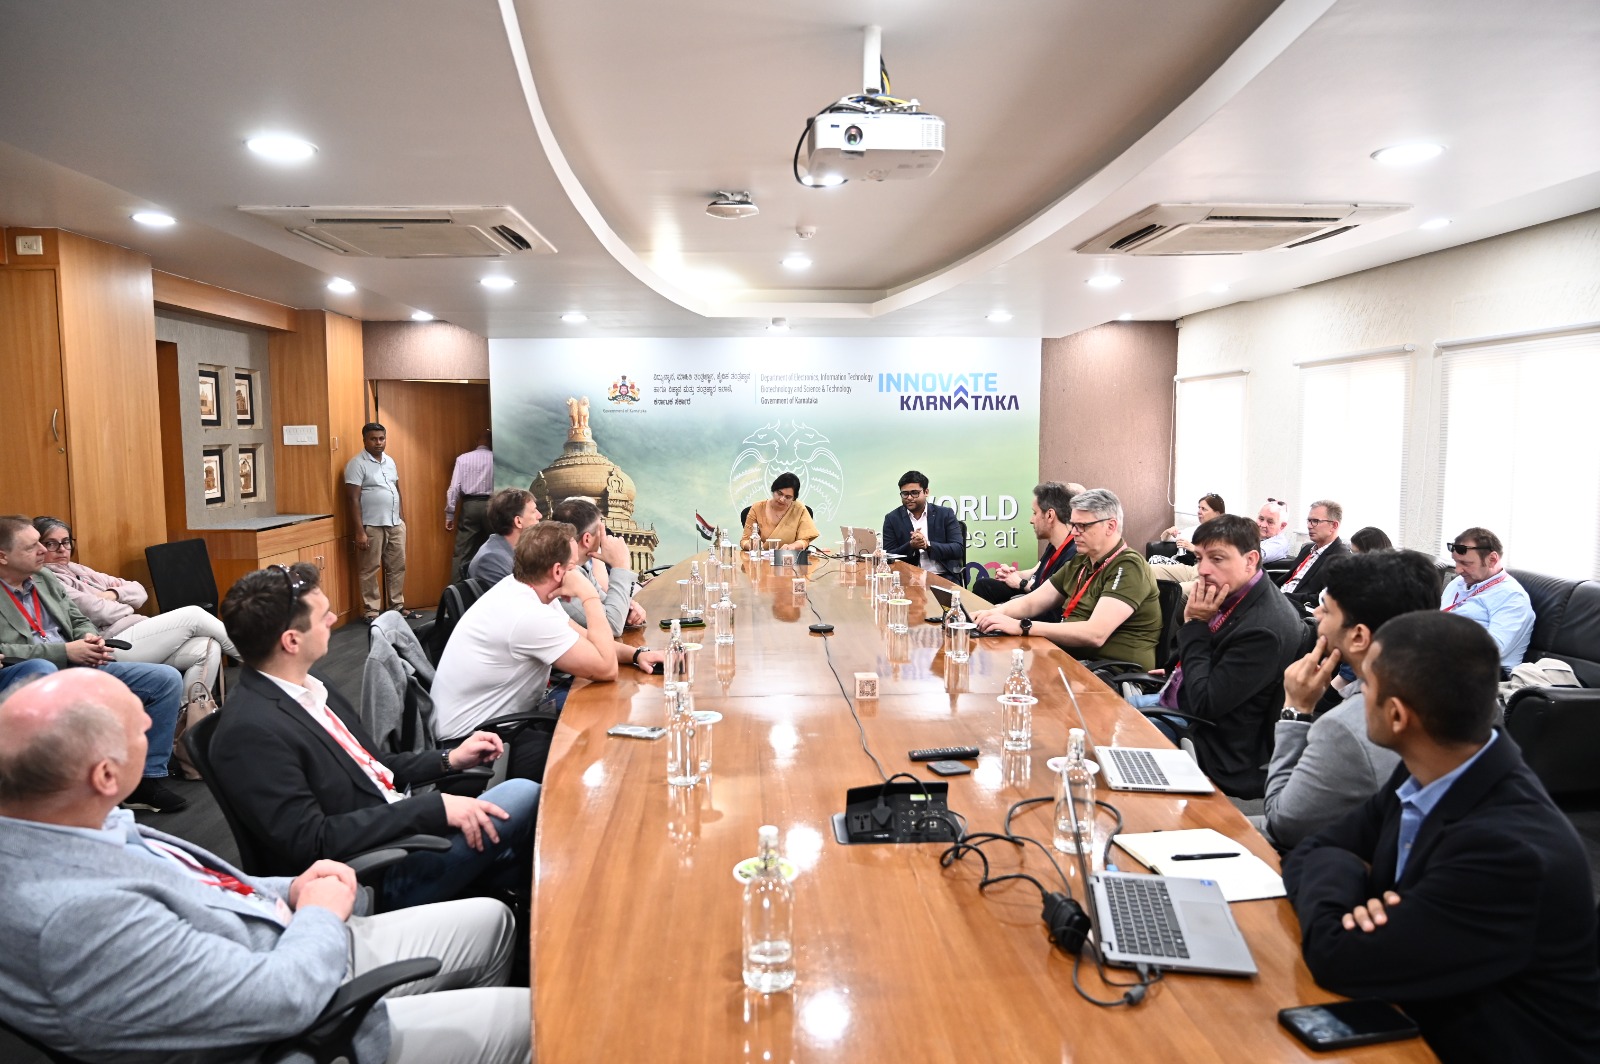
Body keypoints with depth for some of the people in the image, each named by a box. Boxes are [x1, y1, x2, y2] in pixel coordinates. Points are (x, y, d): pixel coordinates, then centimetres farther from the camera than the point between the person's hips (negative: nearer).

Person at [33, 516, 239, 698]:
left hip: (137, 634, 9)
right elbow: (99, 612, -15)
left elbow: (138, 591, 19)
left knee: (208, 649, -15)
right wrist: (127, 605, 5)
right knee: (193, 615, -14)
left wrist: (112, 594, -1)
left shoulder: (78, 570, 23)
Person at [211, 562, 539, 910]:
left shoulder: (309, 688, 6)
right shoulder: (250, 731, -21)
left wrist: (448, 759, 7)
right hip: (376, 878, -9)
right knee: (523, 797, -14)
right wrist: (435, 807, -25)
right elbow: (310, 842, -24)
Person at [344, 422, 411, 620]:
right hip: (372, 526, -7)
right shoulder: (357, 464, -10)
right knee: (370, 570, 1)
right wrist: (360, 531, -19)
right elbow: (353, 499, -14)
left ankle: (397, 606, 22)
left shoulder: (390, 461, 11)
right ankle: (371, 611, 8)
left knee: (397, 566, 12)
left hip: (395, 524, 7)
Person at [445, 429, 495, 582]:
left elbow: (454, 488, -3)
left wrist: (449, 515, 0)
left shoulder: (463, 459, 3)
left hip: (469, 506, 0)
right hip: (491, 506, 0)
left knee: (462, 553, 2)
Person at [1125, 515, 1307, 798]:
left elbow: (1204, 704, -26)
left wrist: (1195, 625, -23)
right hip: (1179, 703, 9)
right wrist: (1175, 673, 0)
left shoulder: (1266, 629, -30)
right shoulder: (1232, 593, -2)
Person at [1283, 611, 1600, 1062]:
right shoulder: (1424, 777, -7)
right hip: (1421, 1023, 6)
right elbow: (1309, 853, 1)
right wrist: (1354, 898, -19)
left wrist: (1341, 874, -10)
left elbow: (1335, 957, -28)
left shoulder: (1509, 849, -30)